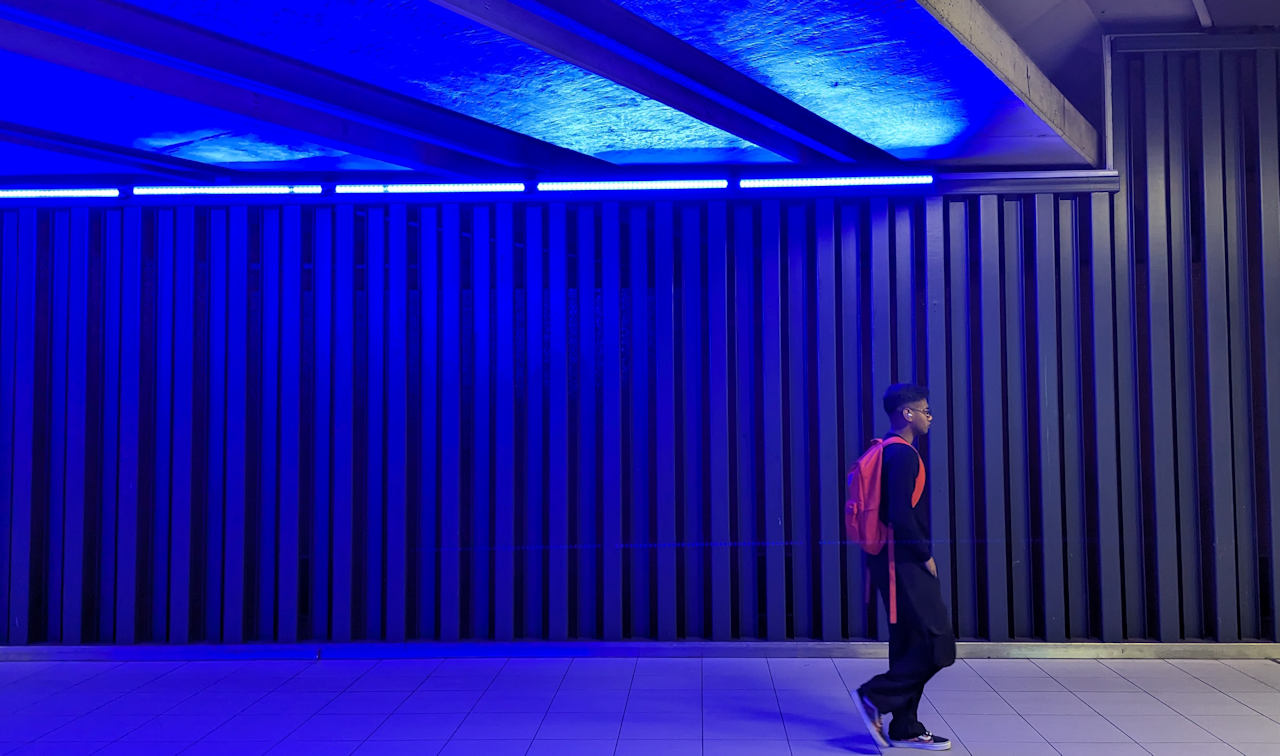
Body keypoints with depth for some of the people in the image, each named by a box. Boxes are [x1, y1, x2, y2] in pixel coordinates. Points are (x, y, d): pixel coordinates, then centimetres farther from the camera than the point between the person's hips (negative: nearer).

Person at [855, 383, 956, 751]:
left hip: (899, 561, 11)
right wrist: (925, 555, -13)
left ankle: (905, 728, 18)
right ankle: (876, 697, -2)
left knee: (910, 645, 13)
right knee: (937, 645, -7)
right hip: (906, 563, -10)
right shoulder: (903, 454, -16)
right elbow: (901, 514, -23)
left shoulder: (890, 452, 16)